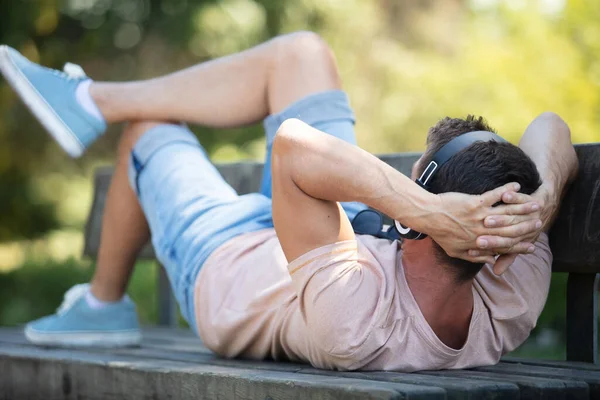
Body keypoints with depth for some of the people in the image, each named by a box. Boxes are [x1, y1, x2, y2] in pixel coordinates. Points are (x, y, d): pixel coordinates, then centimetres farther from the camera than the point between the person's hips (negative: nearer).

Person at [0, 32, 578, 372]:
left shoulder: (351, 320, -52)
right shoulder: (514, 307, -35)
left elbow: (293, 144, -56)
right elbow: (549, 128, -26)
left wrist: (425, 210, -63)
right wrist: (540, 205, -47)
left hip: (220, 267, -5)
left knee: (150, 128, 20)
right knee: (298, 53, 7)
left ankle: (102, 303, 47)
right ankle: (91, 100, 27)